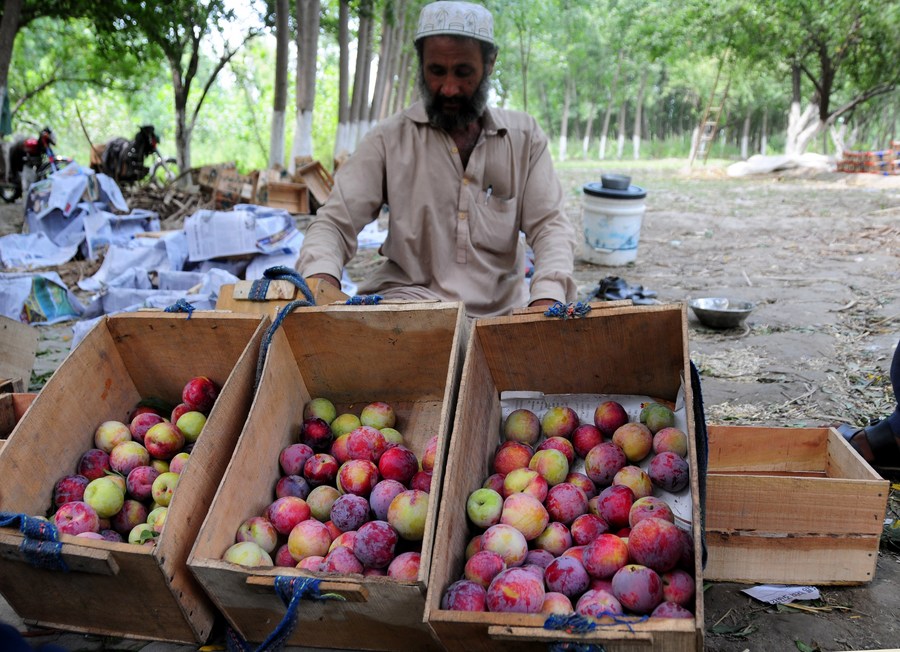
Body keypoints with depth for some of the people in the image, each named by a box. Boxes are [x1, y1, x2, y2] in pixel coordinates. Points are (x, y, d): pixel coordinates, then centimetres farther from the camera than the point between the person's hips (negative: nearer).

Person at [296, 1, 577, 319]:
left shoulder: (524, 136, 4)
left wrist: (547, 301, -23)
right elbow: (334, 222, -3)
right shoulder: (389, 138, 0)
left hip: (504, 307, 2)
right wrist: (322, 282, -27)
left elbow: (550, 224, -1)